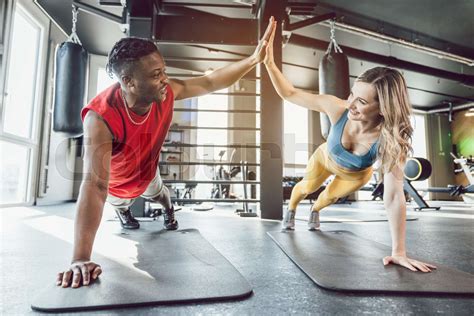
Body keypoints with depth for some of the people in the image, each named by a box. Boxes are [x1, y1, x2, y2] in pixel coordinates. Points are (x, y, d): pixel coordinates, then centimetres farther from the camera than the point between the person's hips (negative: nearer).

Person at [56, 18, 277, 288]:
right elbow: (96, 184, -54)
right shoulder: (101, 118, -48)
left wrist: (255, 59, -27)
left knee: (158, 193, 33)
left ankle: (170, 211, 69)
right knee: (118, 203, 32)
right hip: (116, 182, -2)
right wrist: (81, 259, -56)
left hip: (147, 172, 3)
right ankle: (124, 212, 70)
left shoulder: (167, 92, -33)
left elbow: (211, 82, -21)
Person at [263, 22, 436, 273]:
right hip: (326, 158, 0)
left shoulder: (391, 141, -43)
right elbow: (289, 94, -33)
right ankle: (290, 211, 59)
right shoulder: (338, 109, -42)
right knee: (307, 187, 22)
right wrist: (269, 63, -48)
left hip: (356, 174, 0)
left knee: (331, 196, 24)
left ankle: (315, 212, 63)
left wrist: (399, 252, -44)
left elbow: (394, 197, -44)